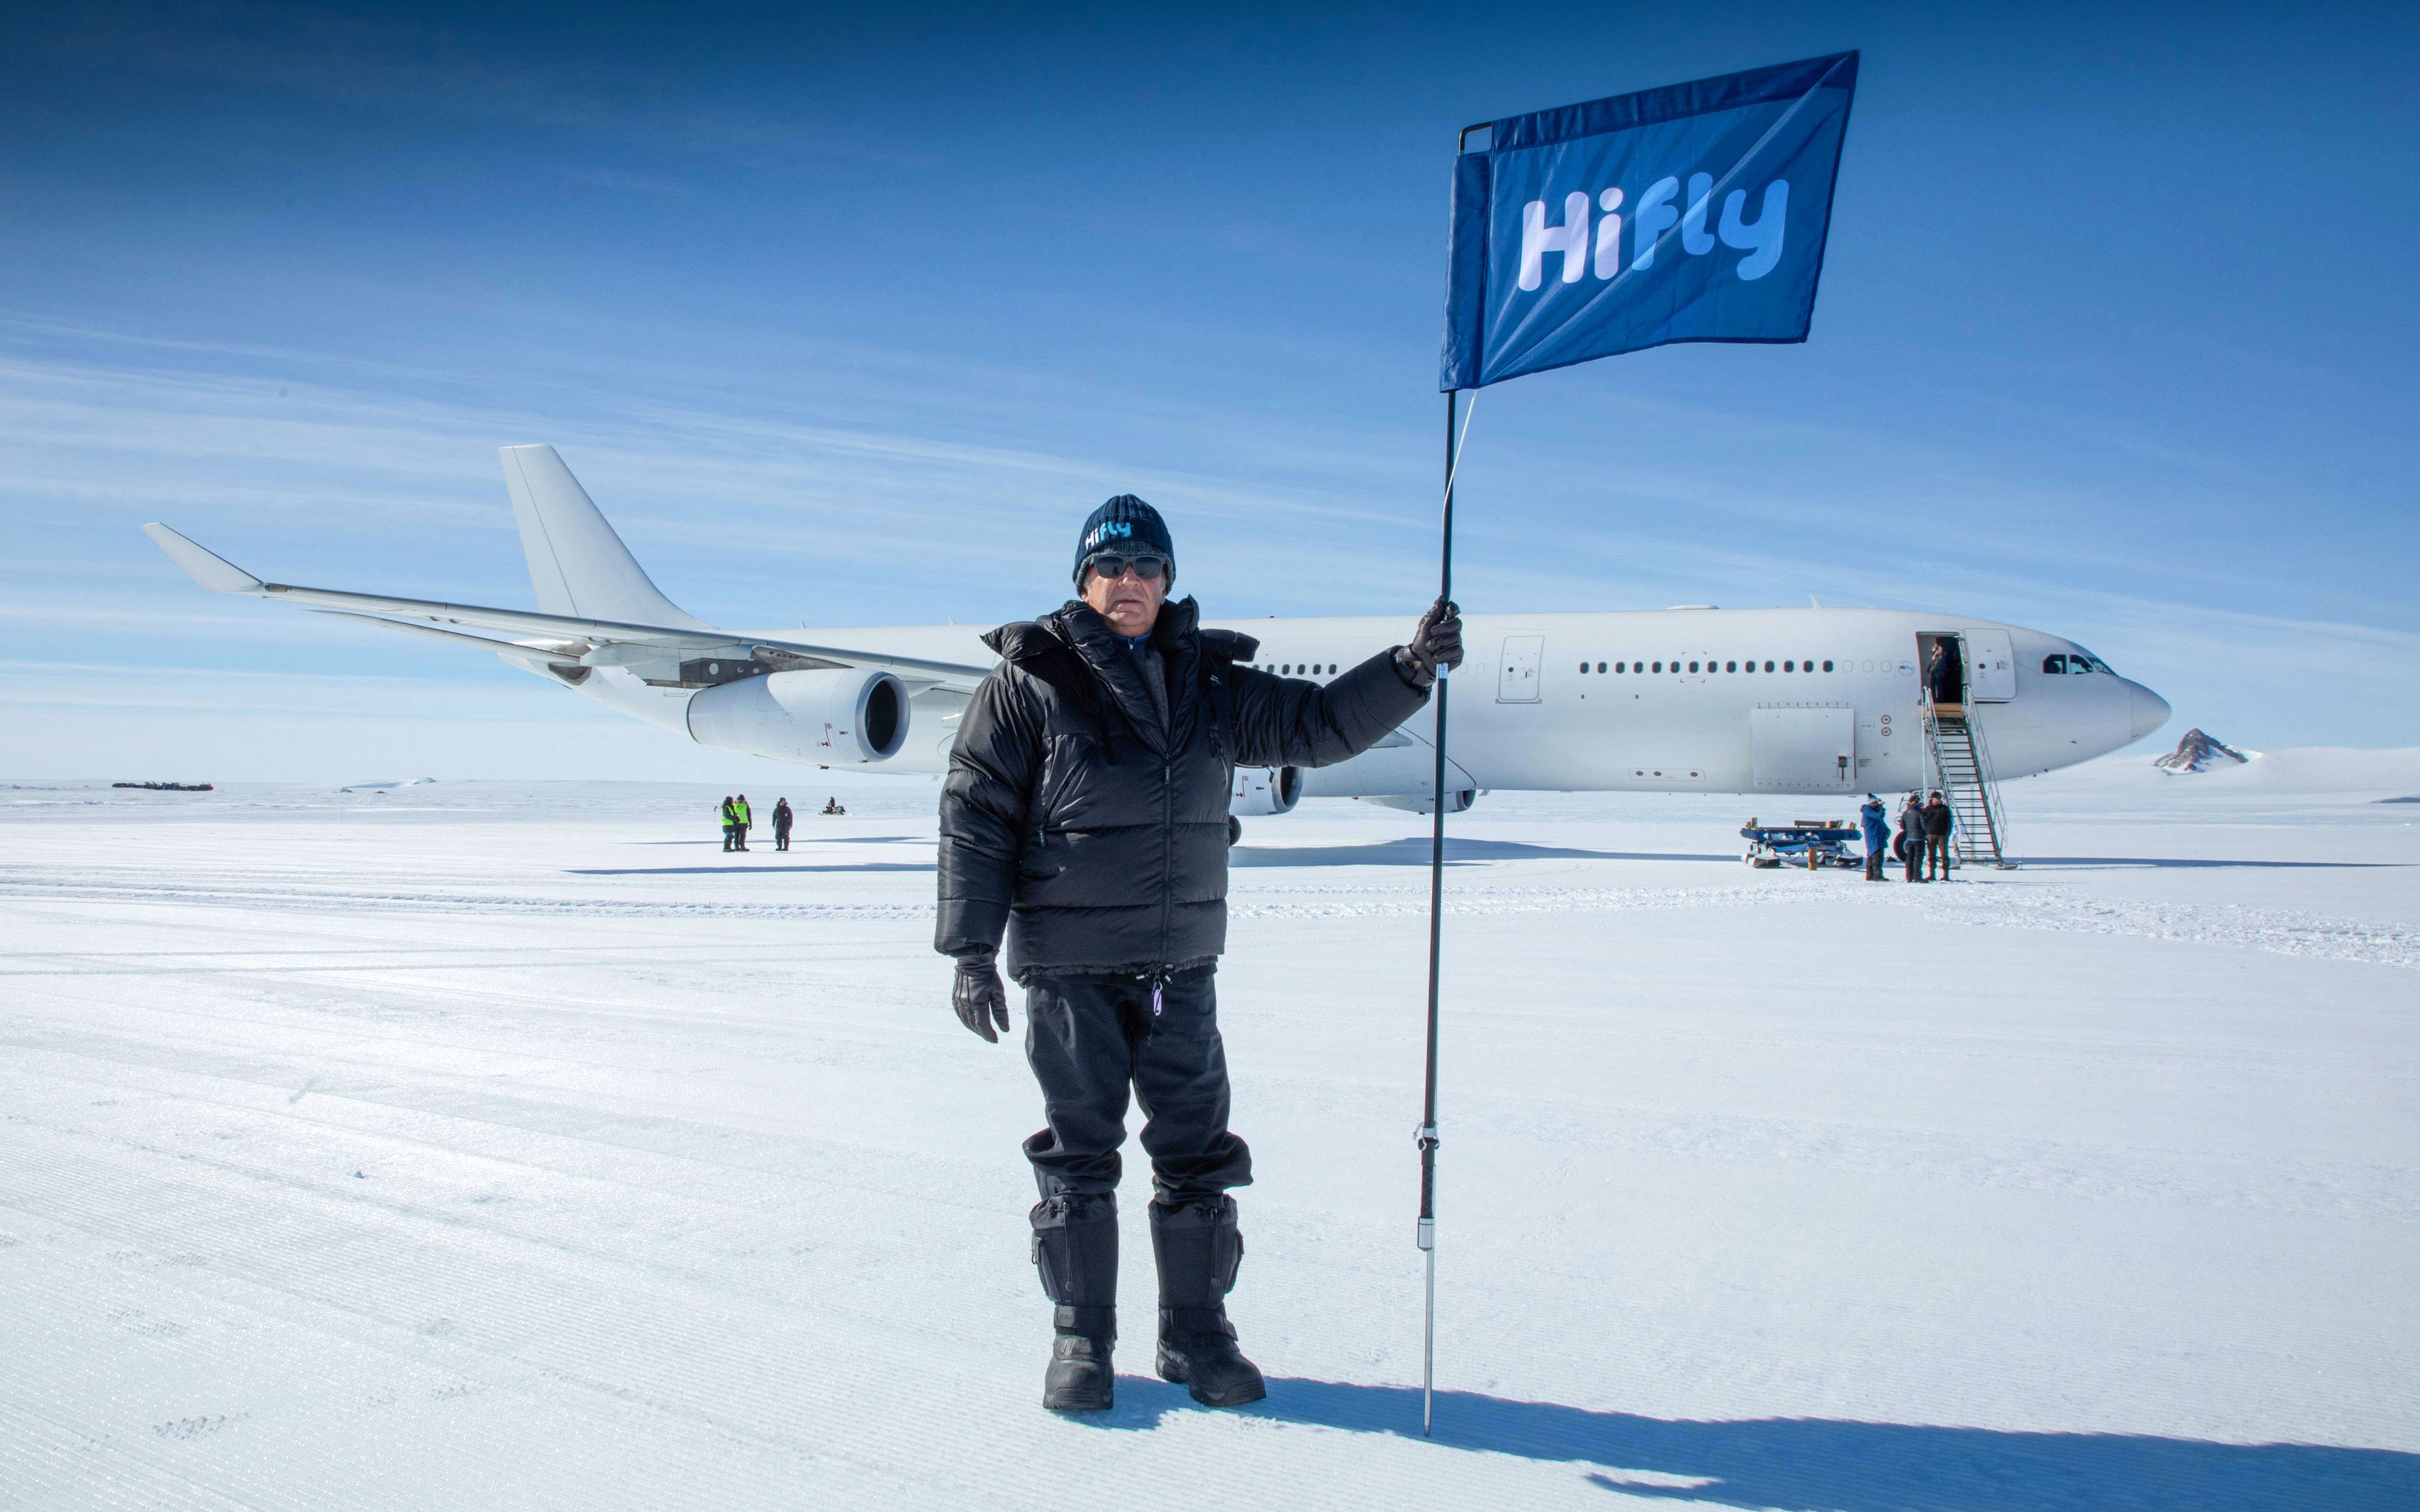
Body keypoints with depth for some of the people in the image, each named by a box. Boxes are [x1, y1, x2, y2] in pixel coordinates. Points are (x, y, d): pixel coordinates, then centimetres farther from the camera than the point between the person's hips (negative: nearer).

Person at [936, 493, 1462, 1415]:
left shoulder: (1209, 684, 8)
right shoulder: (1030, 681, -4)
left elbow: (1316, 725, 8)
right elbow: (973, 812, -4)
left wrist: (1408, 670, -7)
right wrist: (971, 949, -9)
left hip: (1180, 967, 4)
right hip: (1068, 967, -3)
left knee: (1197, 1152, 8)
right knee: (1078, 1156, 5)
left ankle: (1196, 1335, 24)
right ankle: (1080, 1341, 21)